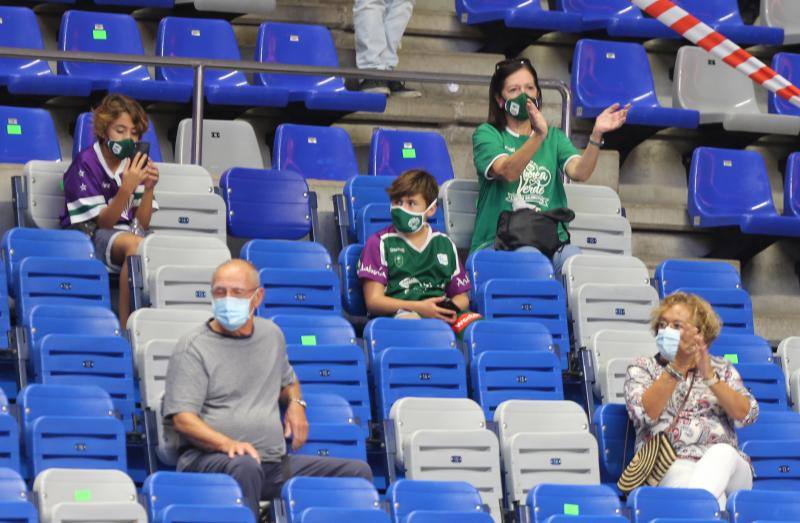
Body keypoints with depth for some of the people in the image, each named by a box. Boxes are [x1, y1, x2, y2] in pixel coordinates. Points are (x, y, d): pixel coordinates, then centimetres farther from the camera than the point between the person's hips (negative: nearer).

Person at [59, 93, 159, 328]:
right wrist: (127, 188, -27)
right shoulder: (85, 164, -8)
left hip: (127, 232, 5)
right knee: (135, 245, -37)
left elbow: (142, 224, 5)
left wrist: (149, 189, -12)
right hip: (87, 235, -5)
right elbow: (102, 222, -13)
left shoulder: (134, 164, 8)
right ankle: (126, 325, -38)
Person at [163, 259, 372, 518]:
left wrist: (295, 403, 15)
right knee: (246, 466, -42)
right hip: (208, 459, -6)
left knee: (358, 472, -7)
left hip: (275, 463, 6)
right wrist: (227, 444, -27)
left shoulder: (271, 334, 19)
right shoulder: (193, 347, -1)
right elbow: (183, 419, -10)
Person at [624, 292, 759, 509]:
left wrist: (710, 377, -7)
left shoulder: (721, 369, 22)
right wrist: (677, 367, -14)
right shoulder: (642, 368, 17)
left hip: (724, 463, 2)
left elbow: (746, 415, 4)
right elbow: (645, 413, -5)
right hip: (668, 466, -2)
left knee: (723, 452, -38)